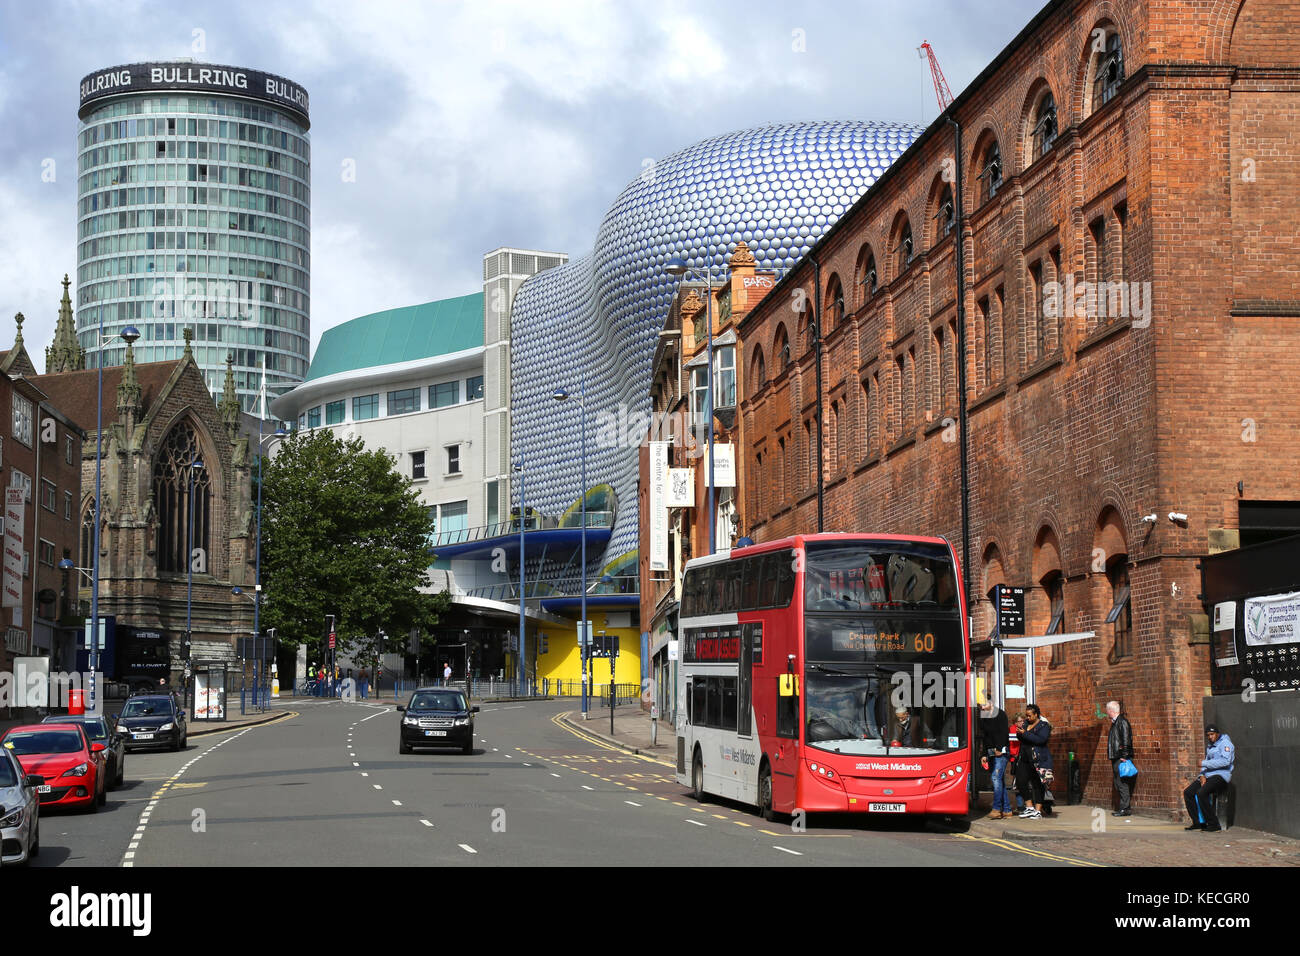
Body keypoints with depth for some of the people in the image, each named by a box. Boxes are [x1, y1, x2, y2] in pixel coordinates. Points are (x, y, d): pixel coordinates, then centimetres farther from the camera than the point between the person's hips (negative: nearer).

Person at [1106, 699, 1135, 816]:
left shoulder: (1122, 722, -11)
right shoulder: (1115, 722, 18)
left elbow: (1126, 740, -17)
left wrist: (1124, 756, -21)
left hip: (1121, 759, -10)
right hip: (1116, 758, 10)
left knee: (1123, 784, -10)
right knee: (1119, 784, 11)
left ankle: (1124, 809, -10)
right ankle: (1123, 808, 14)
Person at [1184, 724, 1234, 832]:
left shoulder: (1225, 743, -7)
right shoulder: (1210, 746, 20)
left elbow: (1225, 761, -22)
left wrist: (1204, 763, -18)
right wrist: (1202, 775, 1)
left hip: (1221, 775, -9)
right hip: (1209, 775, 9)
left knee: (1201, 793, -29)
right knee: (1188, 792, -3)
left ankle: (1213, 824, -22)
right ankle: (1198, 823, 1)